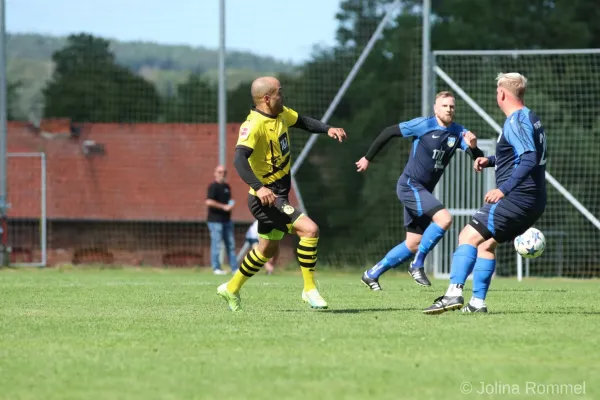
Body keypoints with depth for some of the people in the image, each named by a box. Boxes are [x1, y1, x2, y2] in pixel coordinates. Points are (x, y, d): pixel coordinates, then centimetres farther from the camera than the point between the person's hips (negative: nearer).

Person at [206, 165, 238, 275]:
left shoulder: (227, 186, 17)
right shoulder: (213, 186, -9)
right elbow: (209, 202, -21)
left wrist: (230, 206, 10)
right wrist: (223, 207, -21)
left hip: (226, 219, 8)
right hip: (215, 220, -8)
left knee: (230, 244, 9)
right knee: (216, 244, -6)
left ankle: (235, 269, 12)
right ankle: (216, 268, 0)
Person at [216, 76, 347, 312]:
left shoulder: (281, 114, 4)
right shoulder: (254, 126, -23)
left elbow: (302, 122, 23)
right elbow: (239, 159, -35)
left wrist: (327, 129, 5)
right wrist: (258, 188, -48)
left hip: (279, 196, 10)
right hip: (266, 197, -10)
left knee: (268, 249, 22)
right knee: (309, 229, -21)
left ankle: (231, 289, 38)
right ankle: (309, 290, -11)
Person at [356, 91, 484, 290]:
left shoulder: (458, 133, 2)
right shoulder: (423, 125, -12)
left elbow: (479, 159, -6)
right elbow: (388, 132, -5)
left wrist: (473, 146, -29)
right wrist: (368, 158, 0)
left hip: (423, 191, 7)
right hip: (410, 186, -7)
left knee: (414, 244, 10)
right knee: (444, 218, -25)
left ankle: (372, 274, 22)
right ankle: (417, 265, -12)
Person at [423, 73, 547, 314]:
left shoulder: (516, 121, -13)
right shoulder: (531, 118, 18)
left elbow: (529, 159, -26)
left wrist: (504, 189, -30)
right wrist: (490, 161, 24)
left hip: (517, 199, -10)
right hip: (533, 203, 10)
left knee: (468, 237, -14)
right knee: (486, 244, 18)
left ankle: (454, 293, -29)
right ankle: (477, 302, 14)